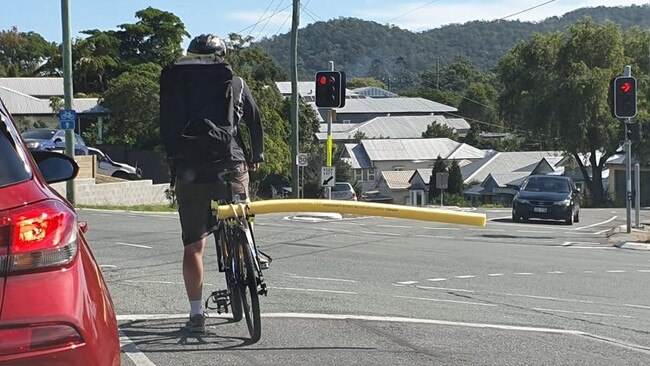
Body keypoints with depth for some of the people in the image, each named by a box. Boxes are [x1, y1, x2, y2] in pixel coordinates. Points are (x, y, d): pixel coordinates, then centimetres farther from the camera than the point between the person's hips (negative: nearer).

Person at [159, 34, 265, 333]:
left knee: (193, 246, 7)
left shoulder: (173, 82, 10)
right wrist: (256, 157, 31)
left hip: (188, 171, 1)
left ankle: (196, 314, 6)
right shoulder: (235, 83, 9)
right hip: (230, 167, -1)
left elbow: (166, 128, 10)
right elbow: (255, 121, 16)